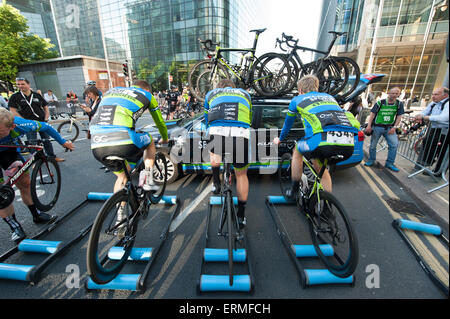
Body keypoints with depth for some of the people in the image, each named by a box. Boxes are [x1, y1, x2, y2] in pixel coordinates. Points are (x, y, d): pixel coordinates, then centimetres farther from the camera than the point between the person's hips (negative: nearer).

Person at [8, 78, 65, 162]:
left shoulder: (37, 95, 7)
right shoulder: (15, 97, 1)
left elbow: (46, 107, 10)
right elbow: (13, 111, -2)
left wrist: (46, 118, -3)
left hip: (42, 122, 2)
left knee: (46, 140, 6)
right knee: (32, 143, 1)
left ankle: (52, 156, 14)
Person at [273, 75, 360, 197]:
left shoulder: (297, 100, 24)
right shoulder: (329, 97, 35)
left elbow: (288, 123, 36)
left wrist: (280, 139, 55)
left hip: (323, 139, -5)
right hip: (349, 144, 5)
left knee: (297, 151, 28)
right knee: (320, 166, 32)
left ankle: (293, 191, 34)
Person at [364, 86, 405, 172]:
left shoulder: (399, 104, 4)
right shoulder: (380, 103, -4)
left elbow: (399, 116, 5)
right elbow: (372, 114, -6)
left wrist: (394, 127, -6)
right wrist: (369, 126, -16)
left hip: (389, 128, 2)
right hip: (377, 127, -2)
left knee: (394, 144, -10)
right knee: (373, 145, 4)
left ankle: (389, 163, 1)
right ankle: (371, 160, 22)